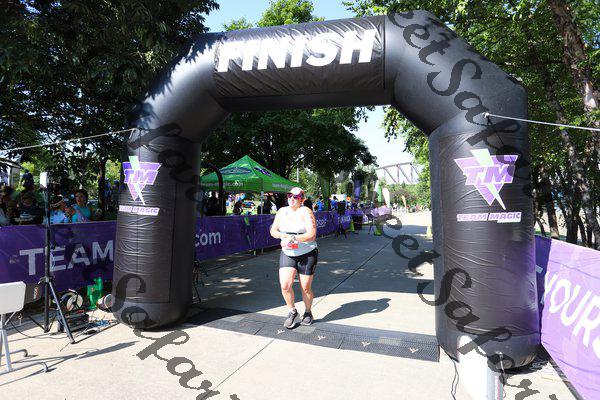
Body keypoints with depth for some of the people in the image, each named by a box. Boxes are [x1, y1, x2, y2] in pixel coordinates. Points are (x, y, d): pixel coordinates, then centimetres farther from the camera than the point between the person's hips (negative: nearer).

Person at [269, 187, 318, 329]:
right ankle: (292, 311, 15)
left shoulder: (306, 212, -11)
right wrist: (283, 235, -14)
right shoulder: (282, 211, 5)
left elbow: (312, 235, -20)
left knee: (305, 288, 5)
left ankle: (308, 312, 32)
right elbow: (273, 231, 7)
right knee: (285, 285, -10)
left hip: (307, 254, -4)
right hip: (287, 254, 4)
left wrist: (293, 238, -26)